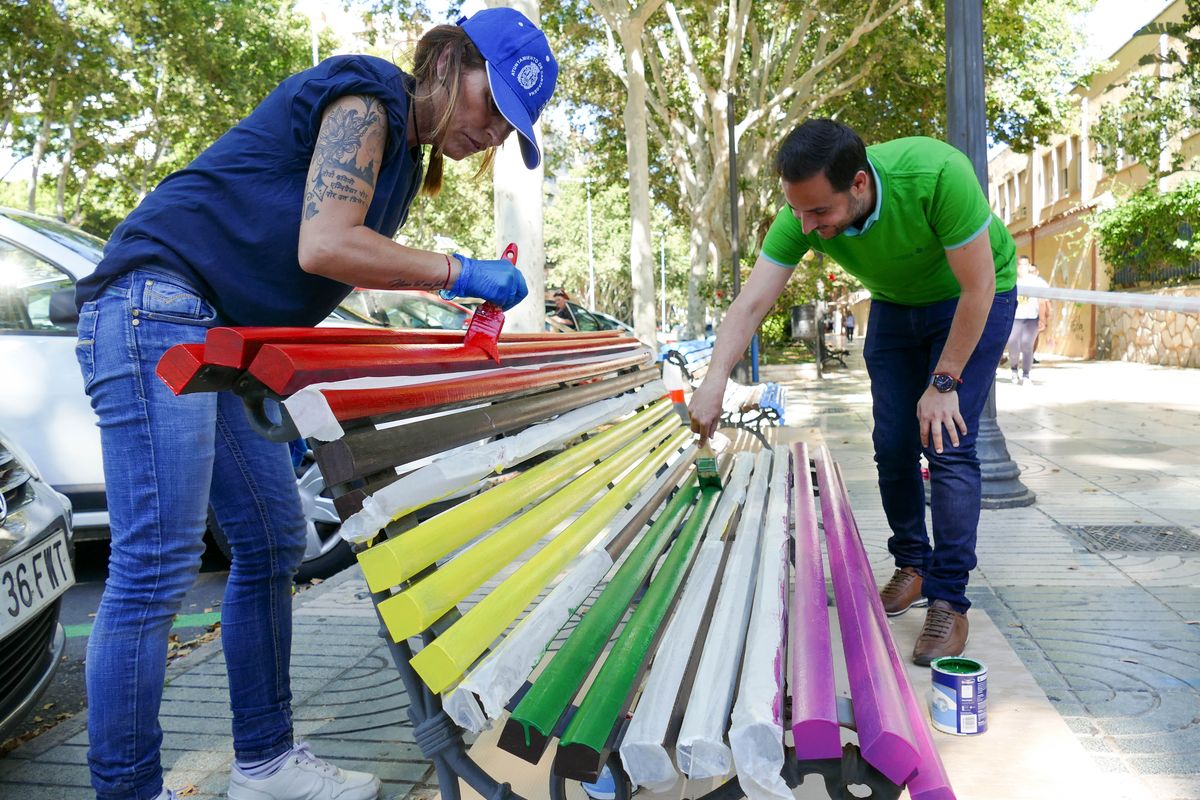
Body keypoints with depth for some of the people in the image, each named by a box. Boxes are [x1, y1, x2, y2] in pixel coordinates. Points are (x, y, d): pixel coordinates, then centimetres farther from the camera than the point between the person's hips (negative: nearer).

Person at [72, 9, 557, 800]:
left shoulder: (404, 155, 20)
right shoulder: (366, 92, -8)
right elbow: (323, 247, -22)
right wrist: (457, 271, -12)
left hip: (228, 340, 10)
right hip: (156, 306, -10)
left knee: (273, 545, 9)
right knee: (156, 567, -10)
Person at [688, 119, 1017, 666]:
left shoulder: (937, 174, -39)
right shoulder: (802, 214, -26)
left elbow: (977, 286, -30)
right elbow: (752, 301, -28)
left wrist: (944, 383, -24)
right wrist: (715, 379, -43)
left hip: (970, 301, -4)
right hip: (895, 304, 4)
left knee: (948, 444, -14)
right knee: (892, 444, 2)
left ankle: (949, 601, -4)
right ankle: (911, 566, 23)